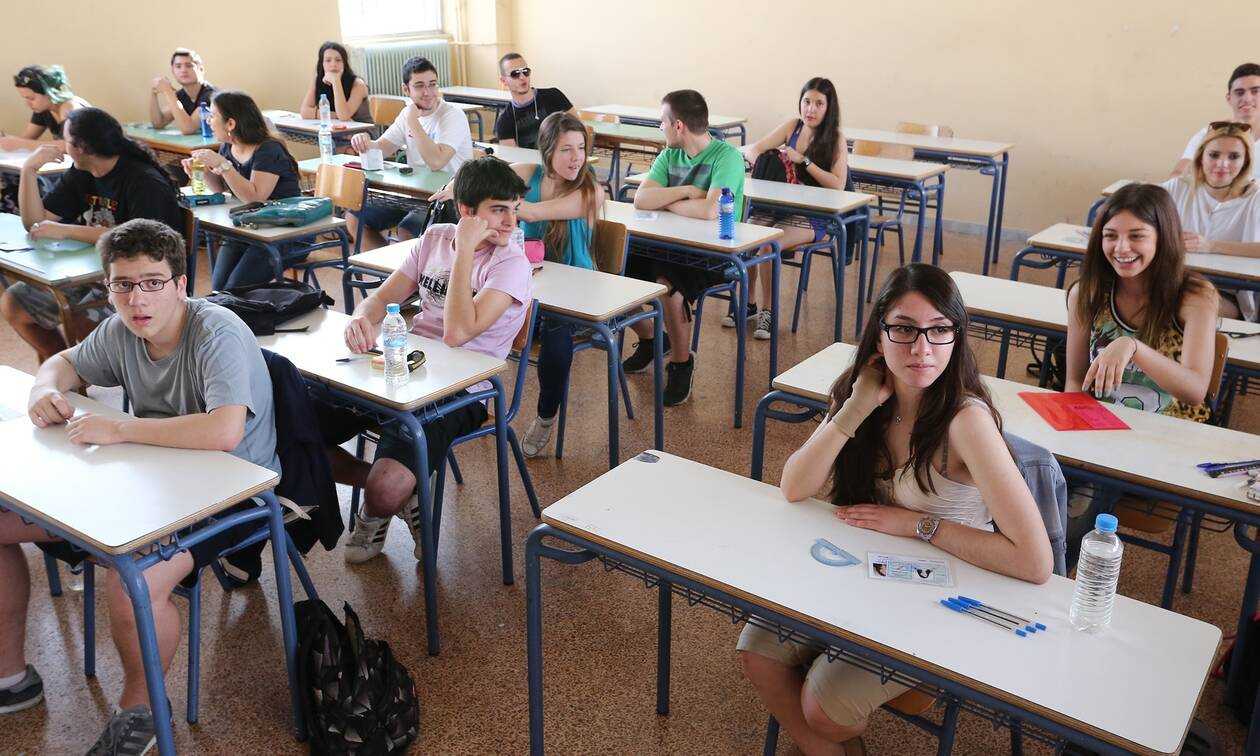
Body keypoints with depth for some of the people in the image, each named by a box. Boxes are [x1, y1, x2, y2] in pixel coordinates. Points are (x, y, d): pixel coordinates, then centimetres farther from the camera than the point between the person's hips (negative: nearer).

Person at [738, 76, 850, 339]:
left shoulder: (835, 139, -3)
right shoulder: (792, 127, 9)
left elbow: (838, 185, -13)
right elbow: (751, 148, 8)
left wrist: (804, 161, -17)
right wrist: (754, 155, -17)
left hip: (812, 216, -4)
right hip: (777, 206, 4)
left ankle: (767, 311, -11)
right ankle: (747, 305, -4)